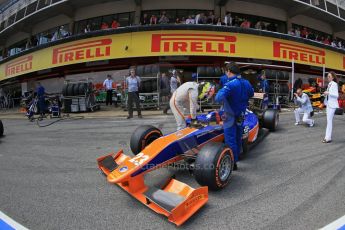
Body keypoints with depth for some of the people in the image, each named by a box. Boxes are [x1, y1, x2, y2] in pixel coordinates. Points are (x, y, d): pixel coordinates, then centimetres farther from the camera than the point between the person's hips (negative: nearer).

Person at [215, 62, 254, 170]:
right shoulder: (246, 83, 3)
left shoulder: (230, 84, -22)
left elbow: (218, 98, -34)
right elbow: (251, 94, 21)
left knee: (230, 141, 2)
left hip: (231, 117, -7)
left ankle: (232, 163, 9)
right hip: (241, 115, 8)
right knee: (238, 139, 19)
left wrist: (221, 91, -14)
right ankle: (236, 158, 35)